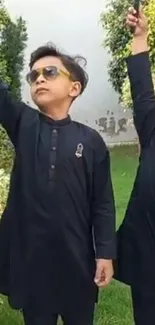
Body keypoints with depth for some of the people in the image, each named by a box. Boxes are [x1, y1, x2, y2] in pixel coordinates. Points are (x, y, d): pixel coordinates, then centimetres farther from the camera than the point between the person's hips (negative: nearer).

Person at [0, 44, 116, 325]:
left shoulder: (90, 140, -3)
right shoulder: (23, 123, 1)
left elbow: (102, 202, -1)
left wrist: (105, 252, -5)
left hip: (76, 256, 0)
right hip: (30, 254, 1)